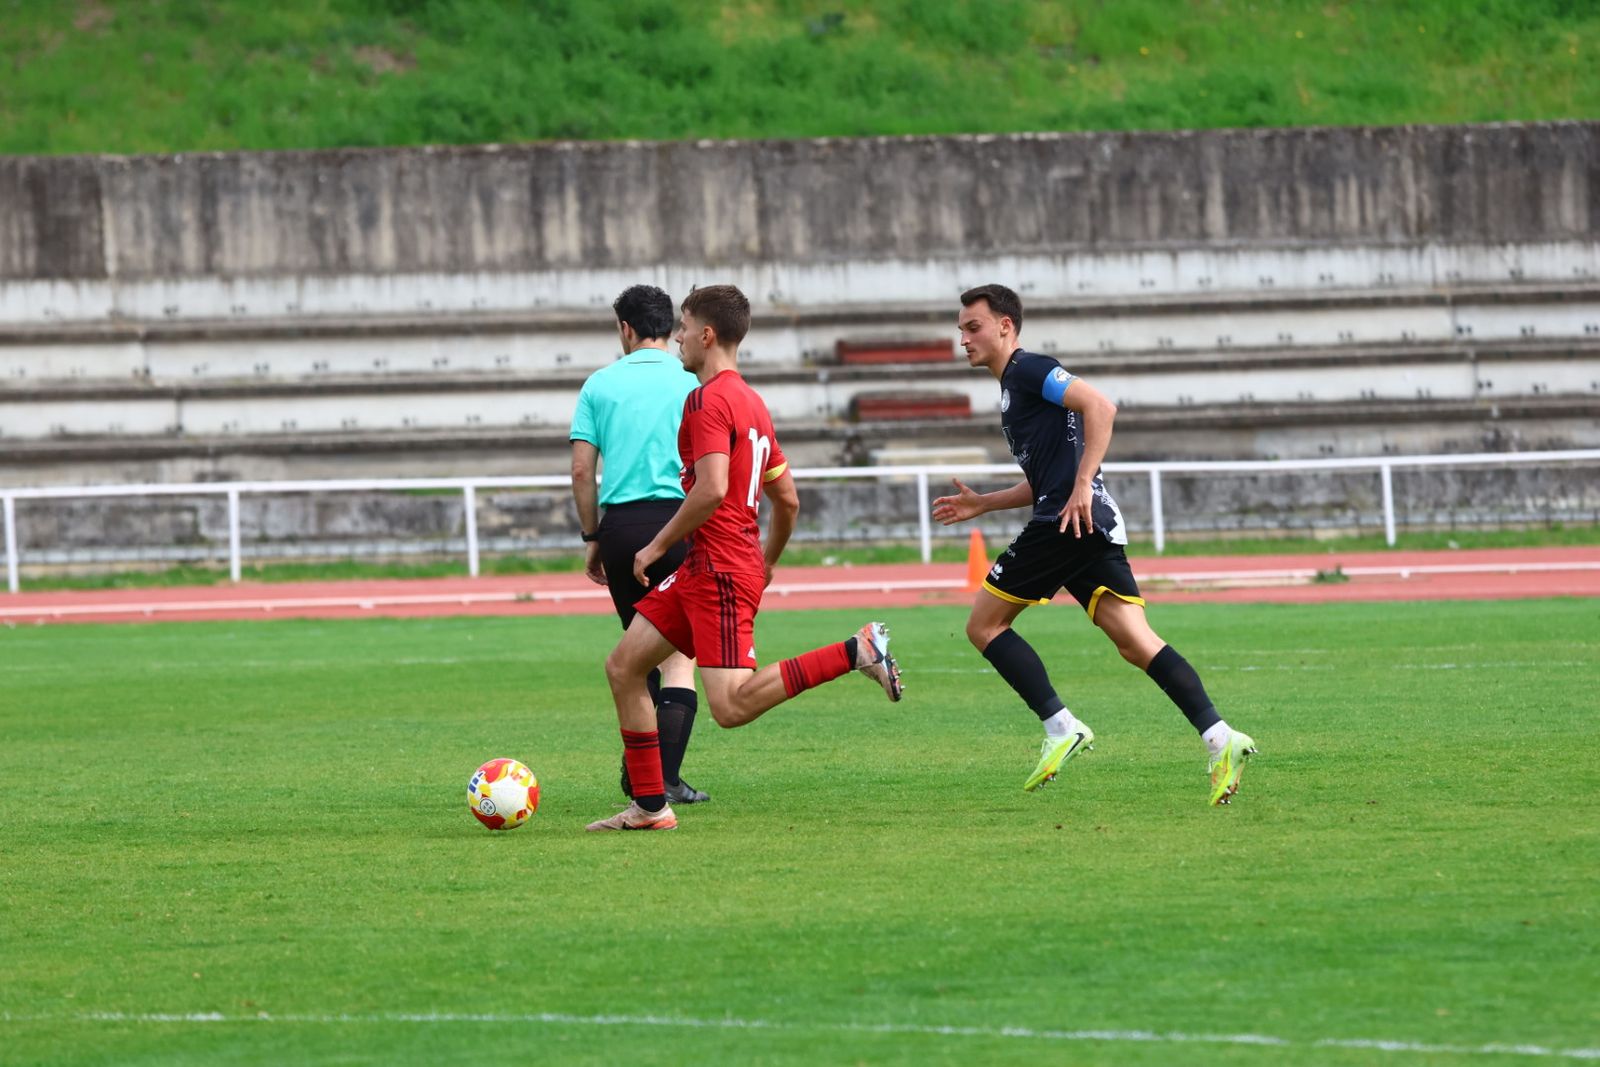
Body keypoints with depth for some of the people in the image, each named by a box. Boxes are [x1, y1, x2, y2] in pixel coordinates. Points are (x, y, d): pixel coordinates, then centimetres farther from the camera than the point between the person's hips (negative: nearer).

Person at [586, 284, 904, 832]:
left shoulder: (707, 401, -12)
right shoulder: (751, 402, 18)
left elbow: (711, 489, -24)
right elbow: (788, 499, 22)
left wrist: (658, 545, -14)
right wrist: (767, 563, 35)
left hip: (719, 570, -10)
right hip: (701, 572, 10)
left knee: (730, 706, -16)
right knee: (623, 667, 10)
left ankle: (857, 651, -16)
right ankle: (649, 807, 10)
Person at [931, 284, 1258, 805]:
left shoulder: (1028, 370, -2)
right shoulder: (1015, 386, 28)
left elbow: (1099, 405, -17)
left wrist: (1083, 485, -22)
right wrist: (980, 504, 30)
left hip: (1069, 522, -9)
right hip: (1095, 528, 9)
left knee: (984, 625, 0)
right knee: (1136, 642, -3)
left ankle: (1060, 727, -7)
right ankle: (1220, 738, -17)